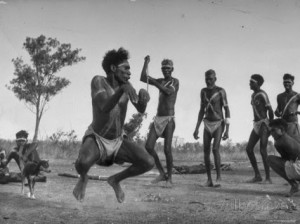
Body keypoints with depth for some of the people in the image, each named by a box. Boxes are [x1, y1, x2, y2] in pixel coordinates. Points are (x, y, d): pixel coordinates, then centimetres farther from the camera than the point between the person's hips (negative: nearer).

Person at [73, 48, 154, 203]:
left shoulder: (125, 84, -6)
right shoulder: (98, 81, -21)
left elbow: (141, 109, -15)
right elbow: (104, 108, -37)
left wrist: (144, 95, -39)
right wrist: (122, 89, -54)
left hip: (116, 142, 5)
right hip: (95, 139, -5)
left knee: (149, 163, -17)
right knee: (83, 163, -40)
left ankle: (115, 180, 11)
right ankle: (83, 178, 0)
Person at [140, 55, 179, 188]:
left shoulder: (175, 81, -1)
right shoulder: (160, 81, 16)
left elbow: (168, 92, -21)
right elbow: (143, 78, 6)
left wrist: (154, 82, -18)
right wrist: (146, 63, -2)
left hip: (169, 119, -6)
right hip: (158, 119, 6)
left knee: (167, 149, -13)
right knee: (148, 146, -5)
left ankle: (169, 178, -1)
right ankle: (162, 174, 7)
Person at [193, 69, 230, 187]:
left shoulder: (221, 91, -9)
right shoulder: (203, 91, 6)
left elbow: (227, 110, -9)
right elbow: (202, 110, 11)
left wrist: (227, 130, -16)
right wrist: (197, 128, 6)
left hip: (219, 124, -4)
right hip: (207, 125, 4)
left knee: (215, 149, -21)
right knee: (206, 151, -5)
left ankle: (218, 178, -14)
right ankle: (209, 179, 6)